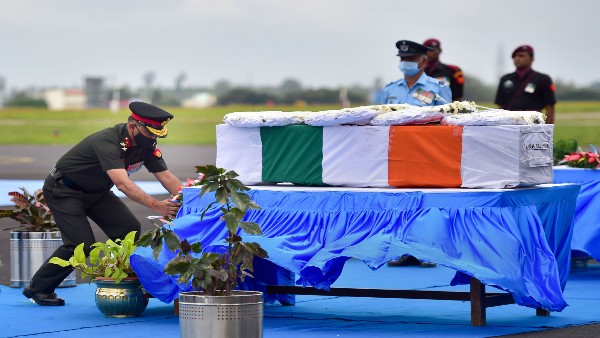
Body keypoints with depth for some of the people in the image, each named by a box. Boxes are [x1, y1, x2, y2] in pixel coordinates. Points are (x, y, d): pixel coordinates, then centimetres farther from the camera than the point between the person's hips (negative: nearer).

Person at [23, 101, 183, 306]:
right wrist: (156, 205, -54)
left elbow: (167, 177, -10)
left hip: (95, 192, 8)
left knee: (130, 230, -9)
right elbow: (122, 183, -46)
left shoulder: (147, 146, -10)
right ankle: (38, 288, -3)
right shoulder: (107, 142, -35)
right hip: (64, 190, -8)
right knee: (81, 243, -18)